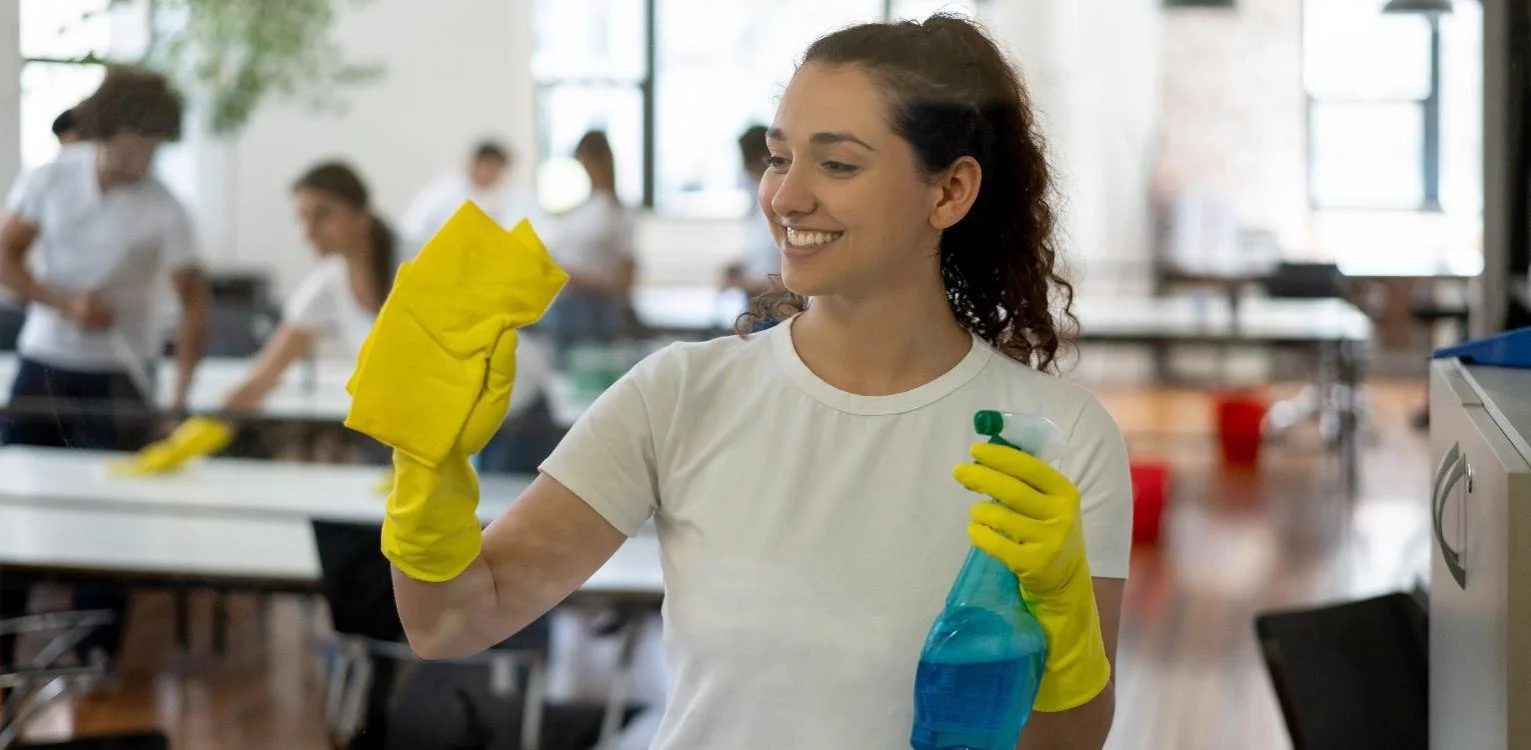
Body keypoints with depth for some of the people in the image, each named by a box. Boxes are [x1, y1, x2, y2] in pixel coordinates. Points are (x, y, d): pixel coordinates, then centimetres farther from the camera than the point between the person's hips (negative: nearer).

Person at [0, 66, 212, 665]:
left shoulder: (164, 211, -12)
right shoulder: (52, 178, -5)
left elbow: (193, 298, -12)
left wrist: (181, 392, -23)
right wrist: (66, 303, -20)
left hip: (118, 376, -2)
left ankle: (95, 651, 9)